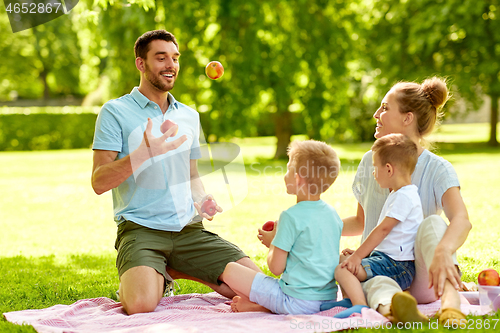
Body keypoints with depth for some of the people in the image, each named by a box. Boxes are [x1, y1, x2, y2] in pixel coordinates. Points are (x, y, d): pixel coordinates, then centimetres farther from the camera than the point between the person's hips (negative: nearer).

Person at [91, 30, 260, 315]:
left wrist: (202, 200, 3)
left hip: (189, 228, 5)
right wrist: (144, 153, -23)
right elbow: (99, 183, -8)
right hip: (140, 228, -5)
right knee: (142, 303, -32)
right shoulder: (115, 112, 0)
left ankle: (176, 270, 12)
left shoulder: (189, 116, 17)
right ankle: (158, 277, 6)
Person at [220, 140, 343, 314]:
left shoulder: (291, 216, -16)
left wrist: (272, 242, 6)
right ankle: (264, 305, 8)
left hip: (297, 303, -8)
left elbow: (276, 268, -14)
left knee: (230, 270, -3)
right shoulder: (333, 213, 6)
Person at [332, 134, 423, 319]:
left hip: (398, 265, -11)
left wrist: (358, 256, -19)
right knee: (342, 259, 20)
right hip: (384, 255, 11)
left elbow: (383, 229, -20)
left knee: (343, 270, -25)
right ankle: (350, 299, 14)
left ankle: (360, 306, -35)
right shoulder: (398, 195, 18)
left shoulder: (405, 196, -17)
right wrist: (360, 252, 16)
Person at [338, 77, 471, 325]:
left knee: (432, 223, -32)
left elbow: (462, 219, -26)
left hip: (421, 279, -2)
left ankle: (450, 305, -55)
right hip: (378, 268, 2)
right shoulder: (370, 162, 9)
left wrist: (443, 251, -49)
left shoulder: (437, 169, -6)